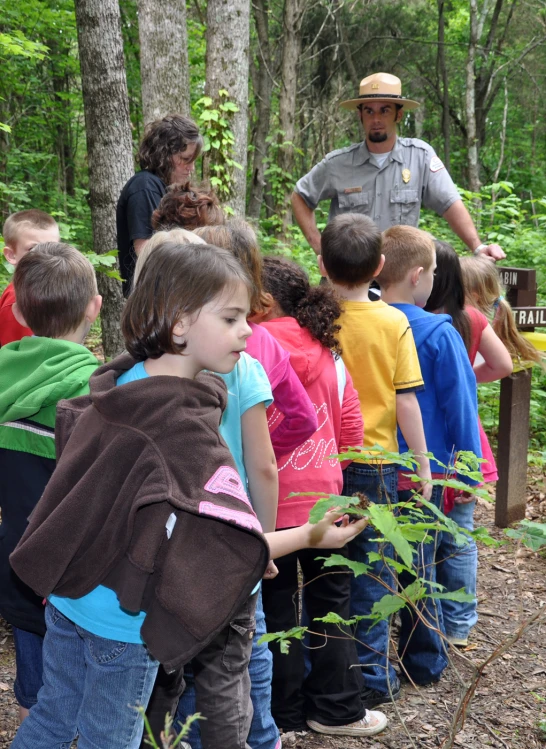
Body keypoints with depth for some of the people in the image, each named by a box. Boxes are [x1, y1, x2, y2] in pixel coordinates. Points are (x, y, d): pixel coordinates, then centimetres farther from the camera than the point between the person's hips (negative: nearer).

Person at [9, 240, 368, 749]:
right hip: (124, 619, -7)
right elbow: (224, 551, -29)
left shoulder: (119, 383, -4)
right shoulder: (186, 425, -28)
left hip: (65, 597, 7)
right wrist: (308, 537, -22)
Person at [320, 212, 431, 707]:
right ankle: (371, 676, 14)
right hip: (375, 463, -1)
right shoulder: (394, 323, -8)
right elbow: (406, 402, -7)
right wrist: (422, 465, 2)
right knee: (371, 569, 8)